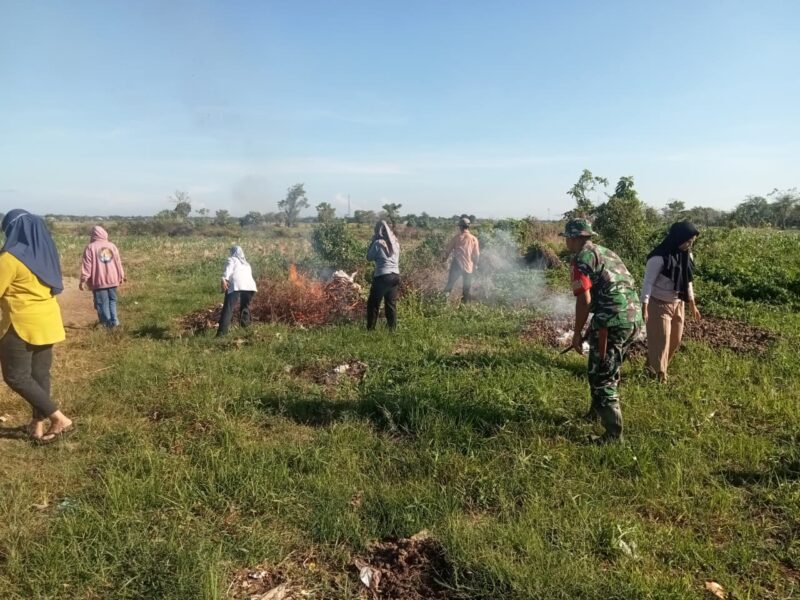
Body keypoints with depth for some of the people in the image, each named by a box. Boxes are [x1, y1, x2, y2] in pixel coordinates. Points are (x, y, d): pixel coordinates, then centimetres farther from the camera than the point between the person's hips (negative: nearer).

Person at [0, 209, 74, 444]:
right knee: (40, 374, 14)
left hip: (22, 324, -7)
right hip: (47, 321, 8)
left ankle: (60, 419, -3)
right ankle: (38, 424, 22)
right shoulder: (45, 252, 6)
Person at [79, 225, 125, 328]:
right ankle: (114, 320, 4)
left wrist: (83, 280, -5)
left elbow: (87, 265, -8)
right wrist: (121, 277, 20)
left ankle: (107, 323, 1)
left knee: (102, 302, 2)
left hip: (98, 281, -4)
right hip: (112, 279, 4)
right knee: (112, 300, 14)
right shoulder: (112, 246, 8)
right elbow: (118, 263, 11)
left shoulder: (90, 247, -5)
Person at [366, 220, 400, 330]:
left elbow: (369, 257, 1)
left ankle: (371, 329, 4)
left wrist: (372, 242, 8)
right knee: (391, 304, 11)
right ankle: (392, 329, 12)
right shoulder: (395, 242, 8)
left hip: (382, 277, -6)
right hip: (395, 276, 6)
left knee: (373, 304, 4)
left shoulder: (378, 243, -9)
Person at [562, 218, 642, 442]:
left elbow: (585, 300, -13)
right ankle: (597, 411, 39)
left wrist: (577, 333, -4)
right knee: (610, 370, 24)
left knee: (601, 377, 1)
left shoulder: (582, 258, -4)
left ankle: (613, 432, 6)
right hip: (634, 318, 9)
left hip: (613, 321, -9)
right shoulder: (607, 253, 22)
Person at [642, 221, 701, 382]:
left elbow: (687, 281, 12)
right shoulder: (659, 257, -21)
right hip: (659, 304, -7)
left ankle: (653, 365, 33)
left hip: (678, 304, 7)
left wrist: (692, 304, 16)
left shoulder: (686, 255, 1)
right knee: (661, 340, -1)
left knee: (675, 339, 15)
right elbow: (648, 282, -21)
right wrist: (644, 307, -25)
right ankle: (659, 374, 15)